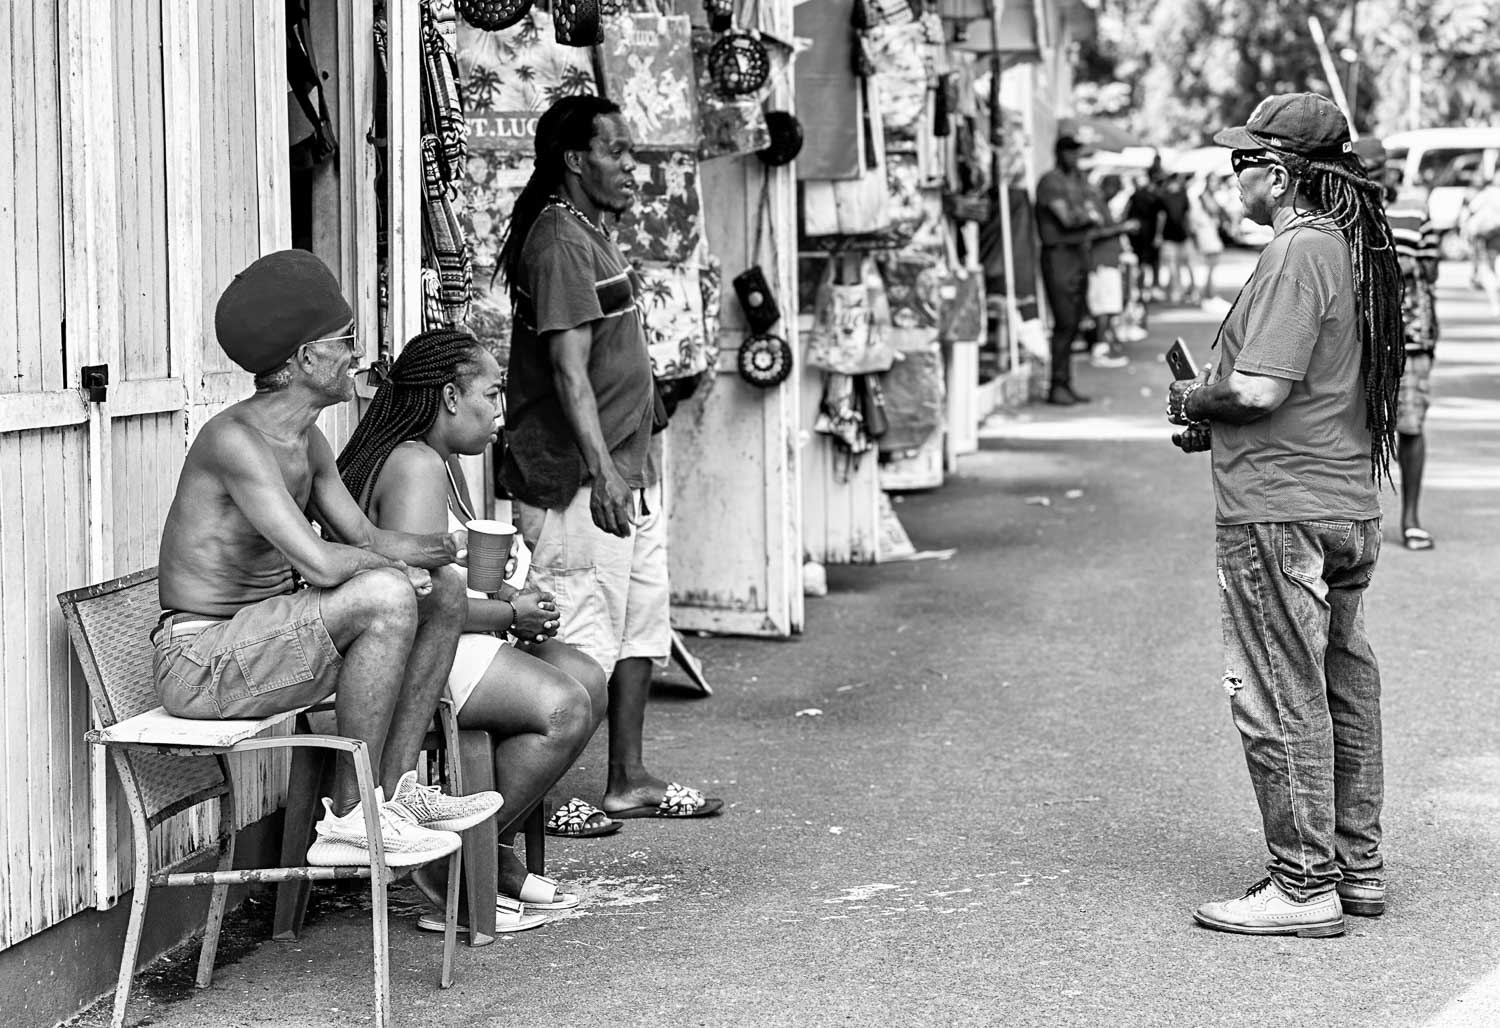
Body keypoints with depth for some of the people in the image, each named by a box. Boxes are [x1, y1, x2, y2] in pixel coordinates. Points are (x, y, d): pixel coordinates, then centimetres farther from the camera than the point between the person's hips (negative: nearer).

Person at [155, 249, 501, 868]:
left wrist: (439, 547, -10)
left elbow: (363, 536, 13)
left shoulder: (306, 440, 10)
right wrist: (392, 556, -8)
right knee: (388, 596, -28)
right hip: (201, 660, -10)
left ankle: (395, 789, 7)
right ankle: (350, 817, -19)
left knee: (443, 588, 10)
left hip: (267, 634, 10)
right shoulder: (236, 439, -22)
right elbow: (319, 563, -29)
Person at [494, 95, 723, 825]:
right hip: (583, 481, -11)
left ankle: (628, 780, 21)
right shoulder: (559, 241, -16)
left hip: (631, 473, 11)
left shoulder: (592, 234, 17)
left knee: (640, 626, 13)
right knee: (579, 639, -7)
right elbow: (569, 370, -24)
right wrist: (601, 470, -30)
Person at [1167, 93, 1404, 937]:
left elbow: (1260, 390, -23)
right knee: (1346, 689, 16)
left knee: (1281, 700, -2)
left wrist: (1193, 400, -4)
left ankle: (1304, 886, 3)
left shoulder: (1298, 253, -18)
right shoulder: (1355, 247, 11)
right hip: (1350, 506, 10)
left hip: (1280, 512, -10)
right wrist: (1218, 419, 12)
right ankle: (1358, 866, 25)